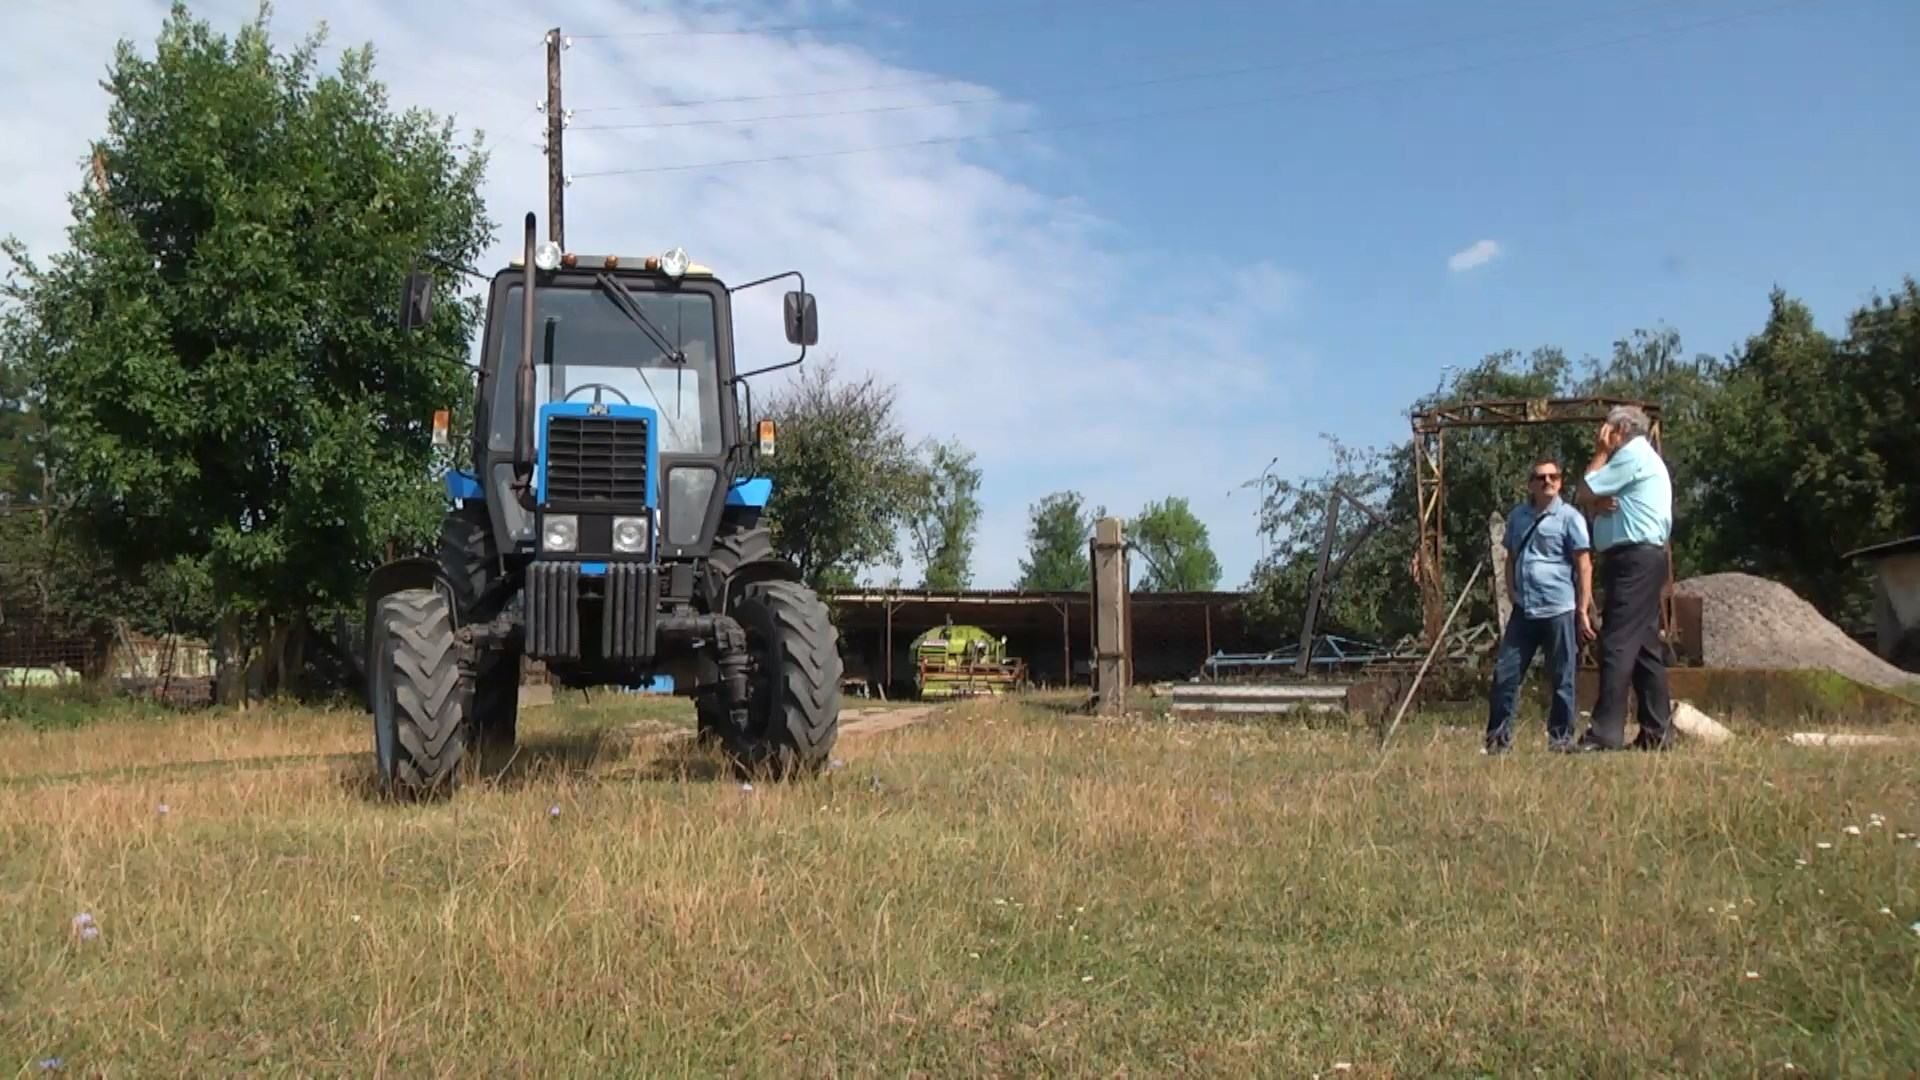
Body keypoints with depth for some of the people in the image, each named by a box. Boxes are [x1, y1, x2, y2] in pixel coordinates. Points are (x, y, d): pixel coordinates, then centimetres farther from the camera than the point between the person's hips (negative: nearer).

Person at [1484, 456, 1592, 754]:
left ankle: (1561, 738, 14)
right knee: (1504, 673, 2)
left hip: (1559, 610, -4)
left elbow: (1584, 566, -4)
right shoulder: (1517, 516, 11)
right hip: (1523, 610, 4)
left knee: (1561, 679, 3)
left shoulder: (1569, 517, -2)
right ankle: (1498, 737, 10)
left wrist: (1583, 610, -8)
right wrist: (1511, 592, 9)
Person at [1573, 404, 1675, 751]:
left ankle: (1605, 733, -19)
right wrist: (1599, 504, -6)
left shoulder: (1632, 455, -9)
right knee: (1646, 647, 10)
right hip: (1644, 558, 11)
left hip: (1634, 559, -11)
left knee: (1618, 645, -15)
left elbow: (1585, 494, -9)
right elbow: (1594, 499, 17)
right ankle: (1656, 732, 13)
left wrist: (1600, 454, 1)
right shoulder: (1645, 458, 24)